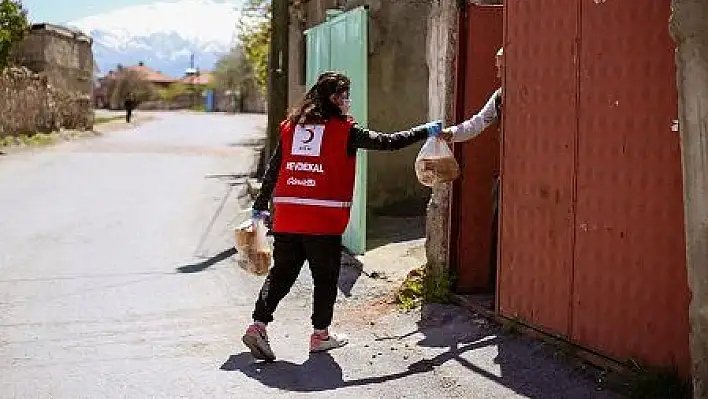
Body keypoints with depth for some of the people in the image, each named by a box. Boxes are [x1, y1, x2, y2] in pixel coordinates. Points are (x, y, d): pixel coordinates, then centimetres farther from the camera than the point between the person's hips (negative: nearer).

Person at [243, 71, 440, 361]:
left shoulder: (291, 127, 10)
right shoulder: (345, 130, -4)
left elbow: (272, 171, 13)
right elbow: (388, 142, -1)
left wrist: (260, 206, 21)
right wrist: (426, 131, 10)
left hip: (287, 217, 5)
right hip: (324, 220, -5)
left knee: (281, 274, 12)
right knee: (326, 277, 11)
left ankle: (258, 326, 2)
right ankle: (321, 334, 20)